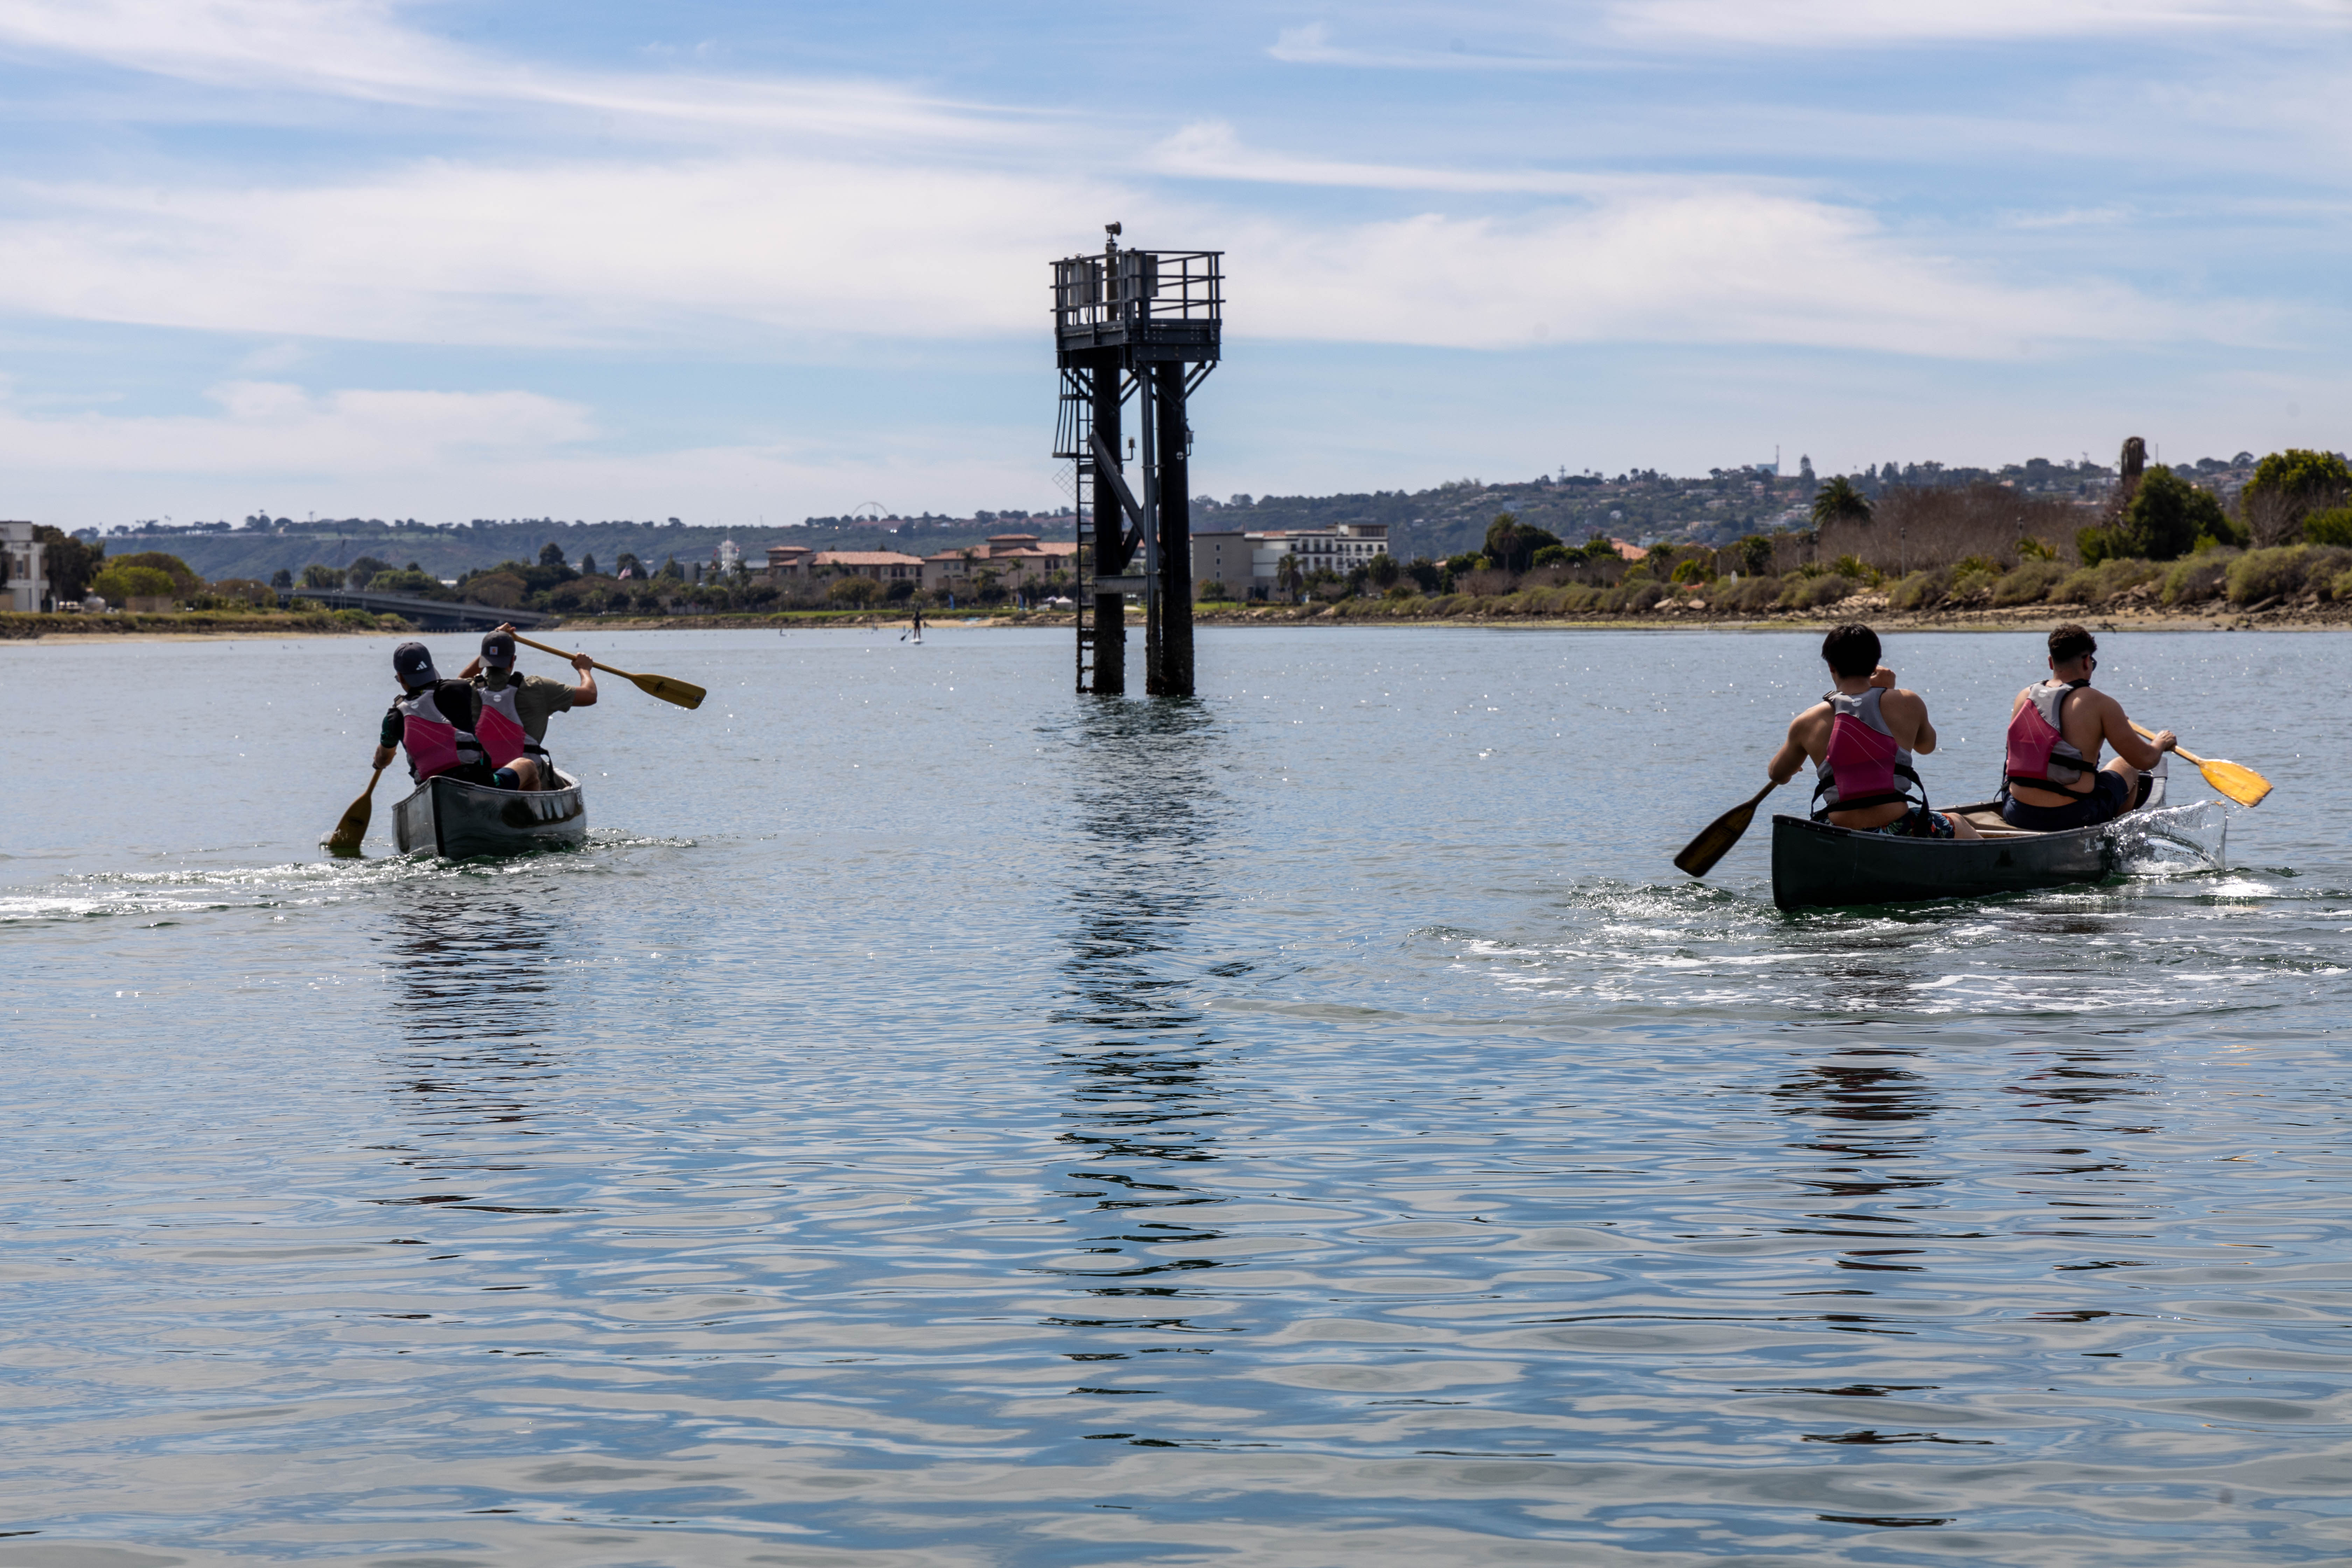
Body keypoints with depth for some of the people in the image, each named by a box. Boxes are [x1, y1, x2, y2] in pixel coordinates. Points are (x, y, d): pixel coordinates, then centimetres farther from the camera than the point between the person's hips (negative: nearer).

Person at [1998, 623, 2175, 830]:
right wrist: (2161, 743, 18)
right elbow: (2145, 760, -6)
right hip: (2074, 818, -4)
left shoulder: (2024, 698, 3)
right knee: (2125, 766, 27)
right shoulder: (2100, 704, -11)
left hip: (2017, 815, 4)